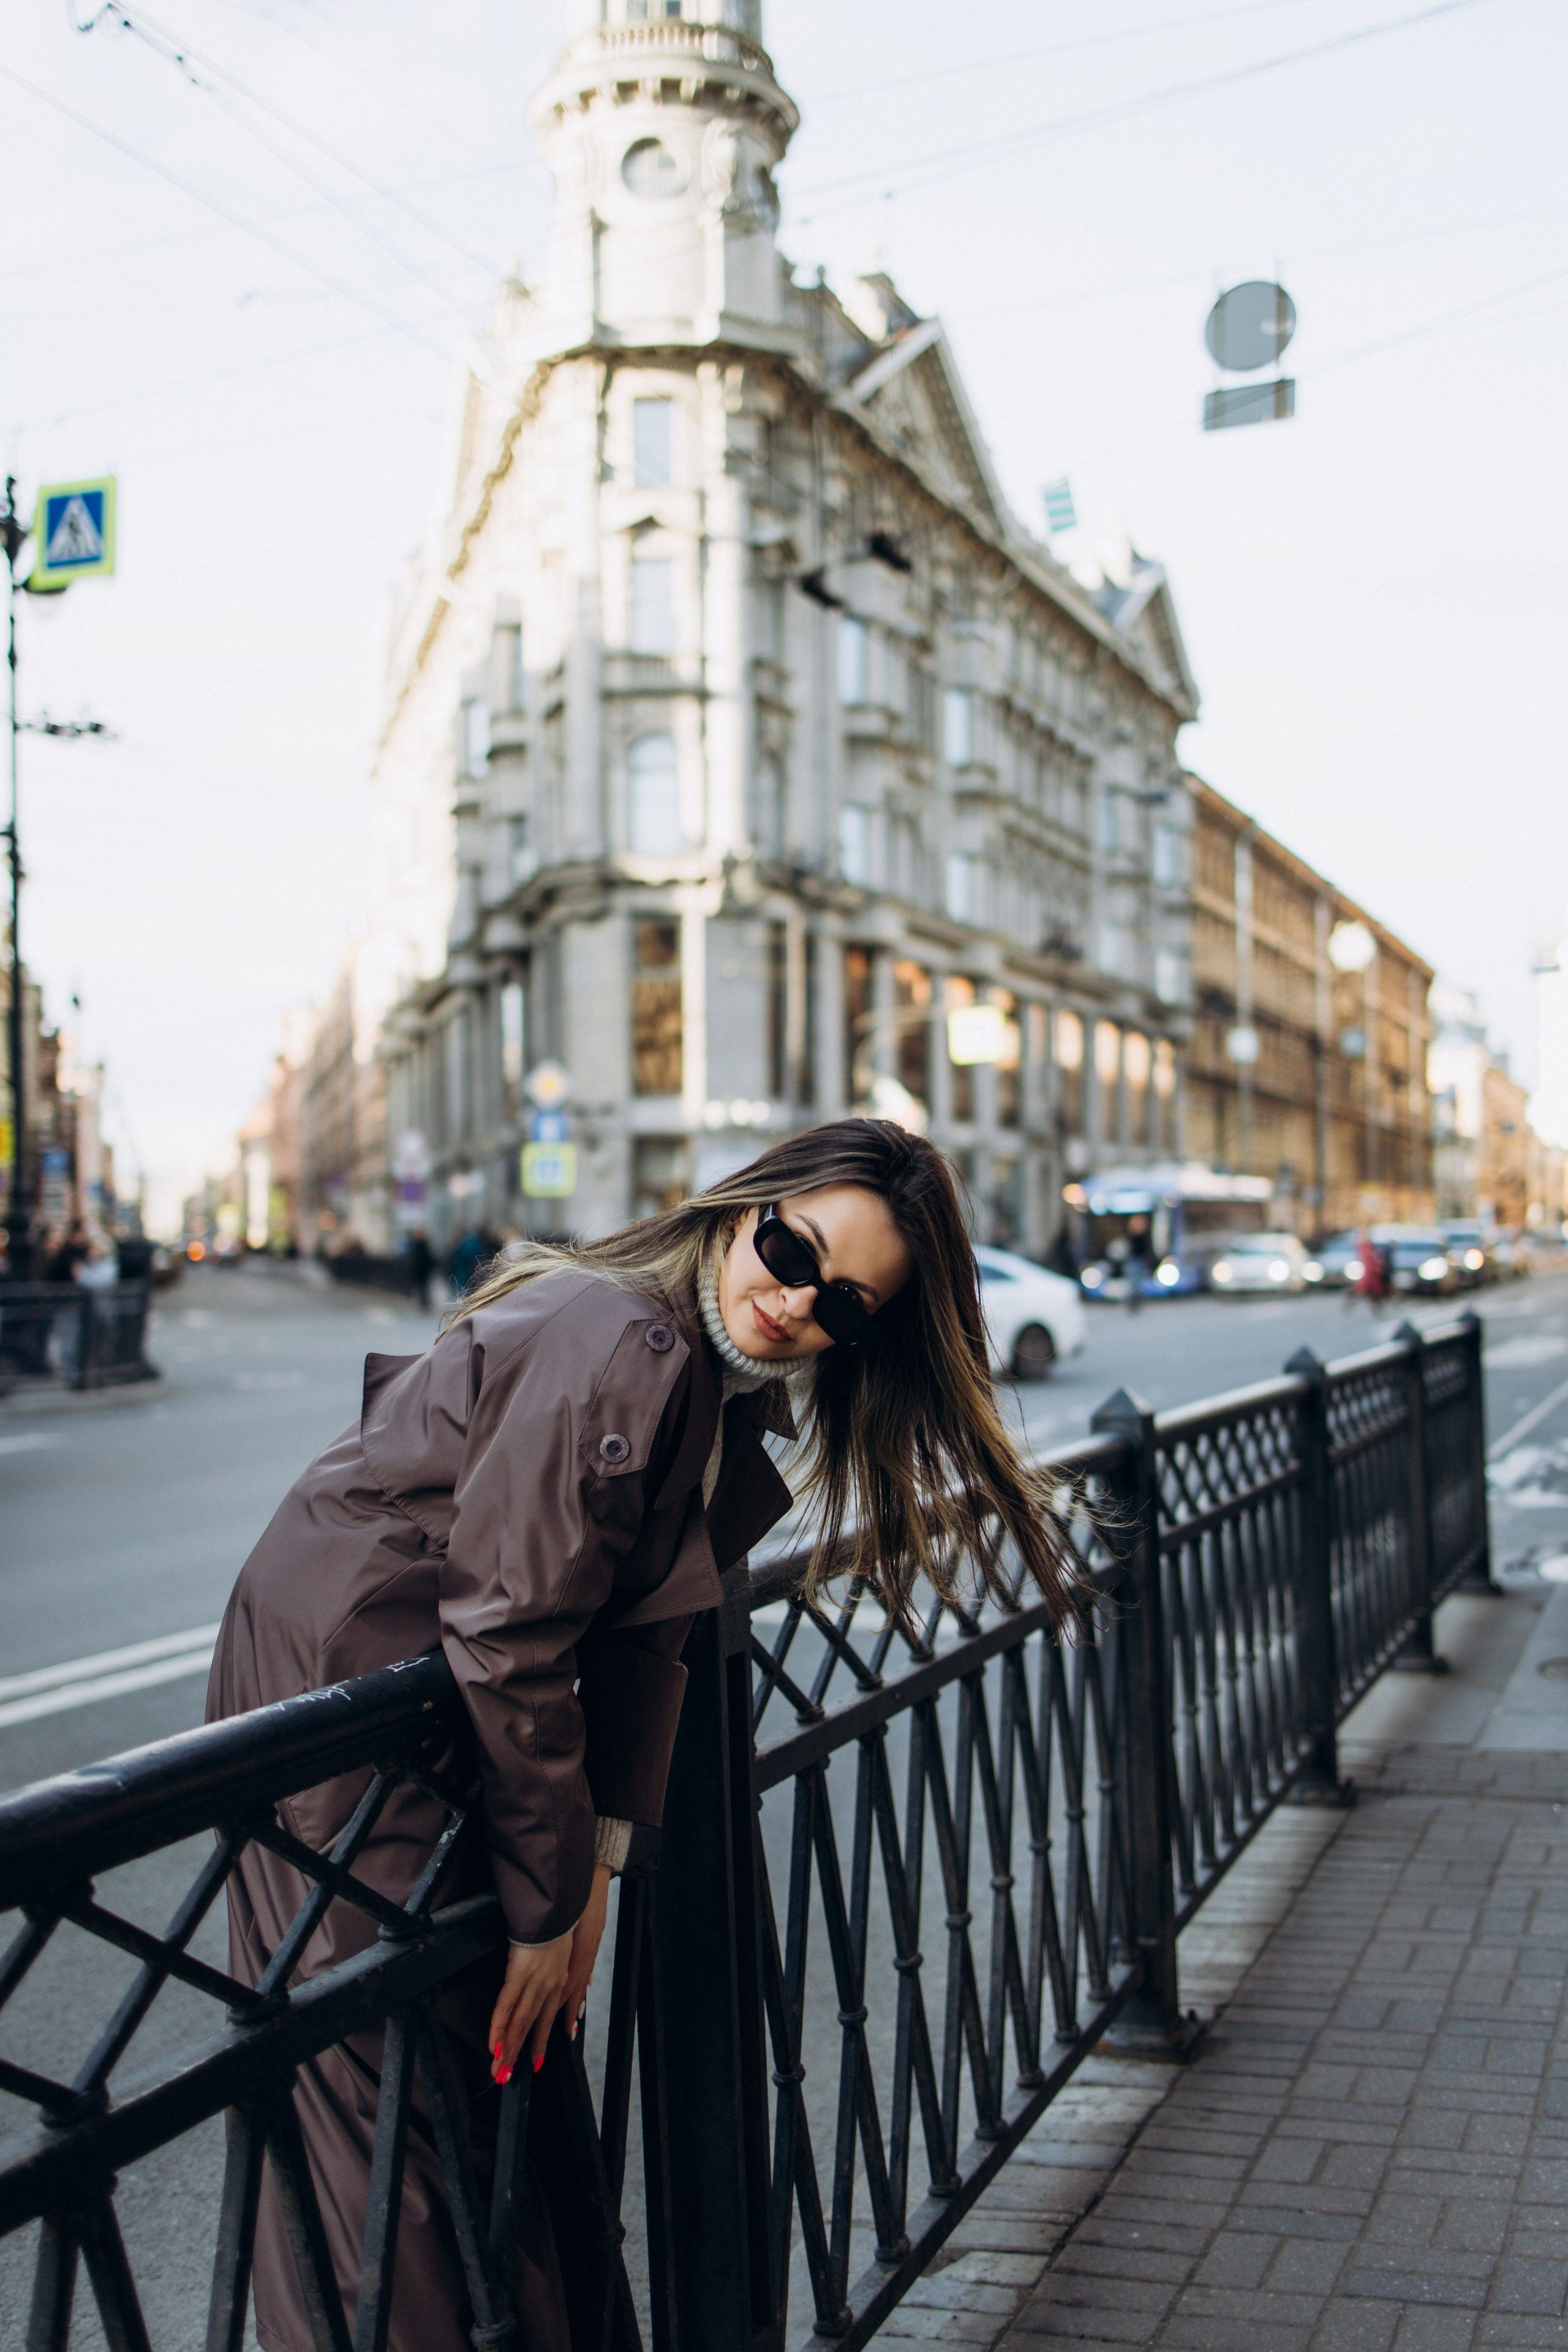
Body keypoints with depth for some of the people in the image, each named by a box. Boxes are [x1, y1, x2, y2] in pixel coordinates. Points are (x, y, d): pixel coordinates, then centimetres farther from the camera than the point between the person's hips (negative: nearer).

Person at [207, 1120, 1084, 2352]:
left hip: (435, 1692, 9)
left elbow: (648, 1620, 4)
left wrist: (597, 1852, -3)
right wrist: (548, 1902, -17)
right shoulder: (622, 1349, -26)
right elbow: (509, 1637, -25)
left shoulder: (727, 1384, 3)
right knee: (396, 2092, -2)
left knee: (508, 2060, 15)